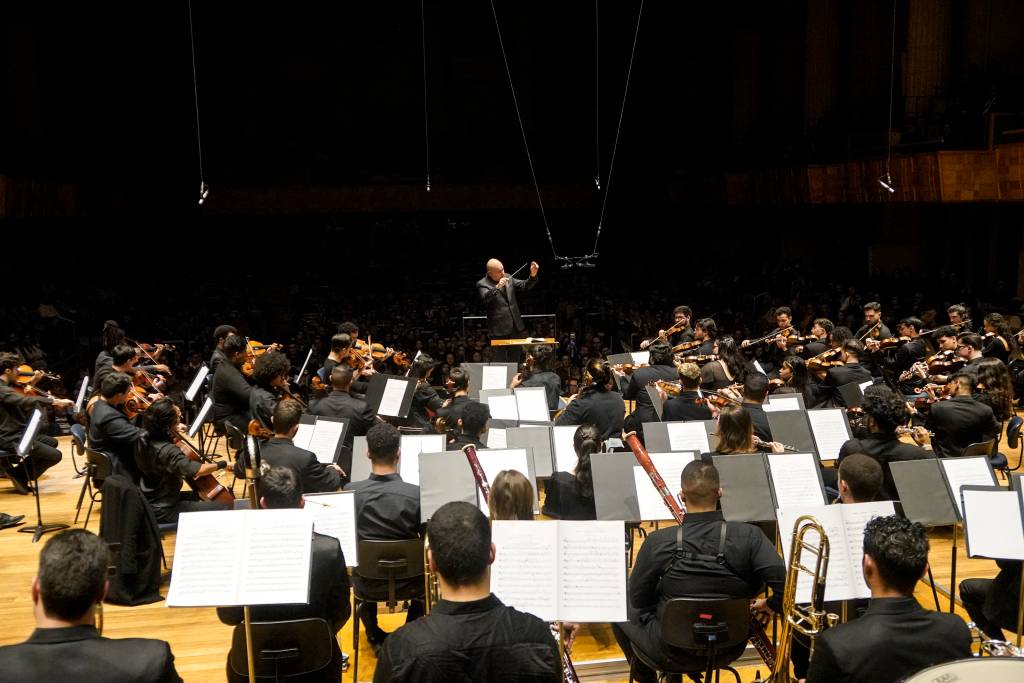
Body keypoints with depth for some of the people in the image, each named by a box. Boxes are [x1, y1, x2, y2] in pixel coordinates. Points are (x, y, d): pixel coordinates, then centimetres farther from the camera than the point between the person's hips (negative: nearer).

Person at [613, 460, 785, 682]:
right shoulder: (748, 536, -19)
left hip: (674, 653, -3)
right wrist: (772, 604, -5)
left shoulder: (658, 542, -20)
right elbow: (784, 581, -27)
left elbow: (638, 599, -8)